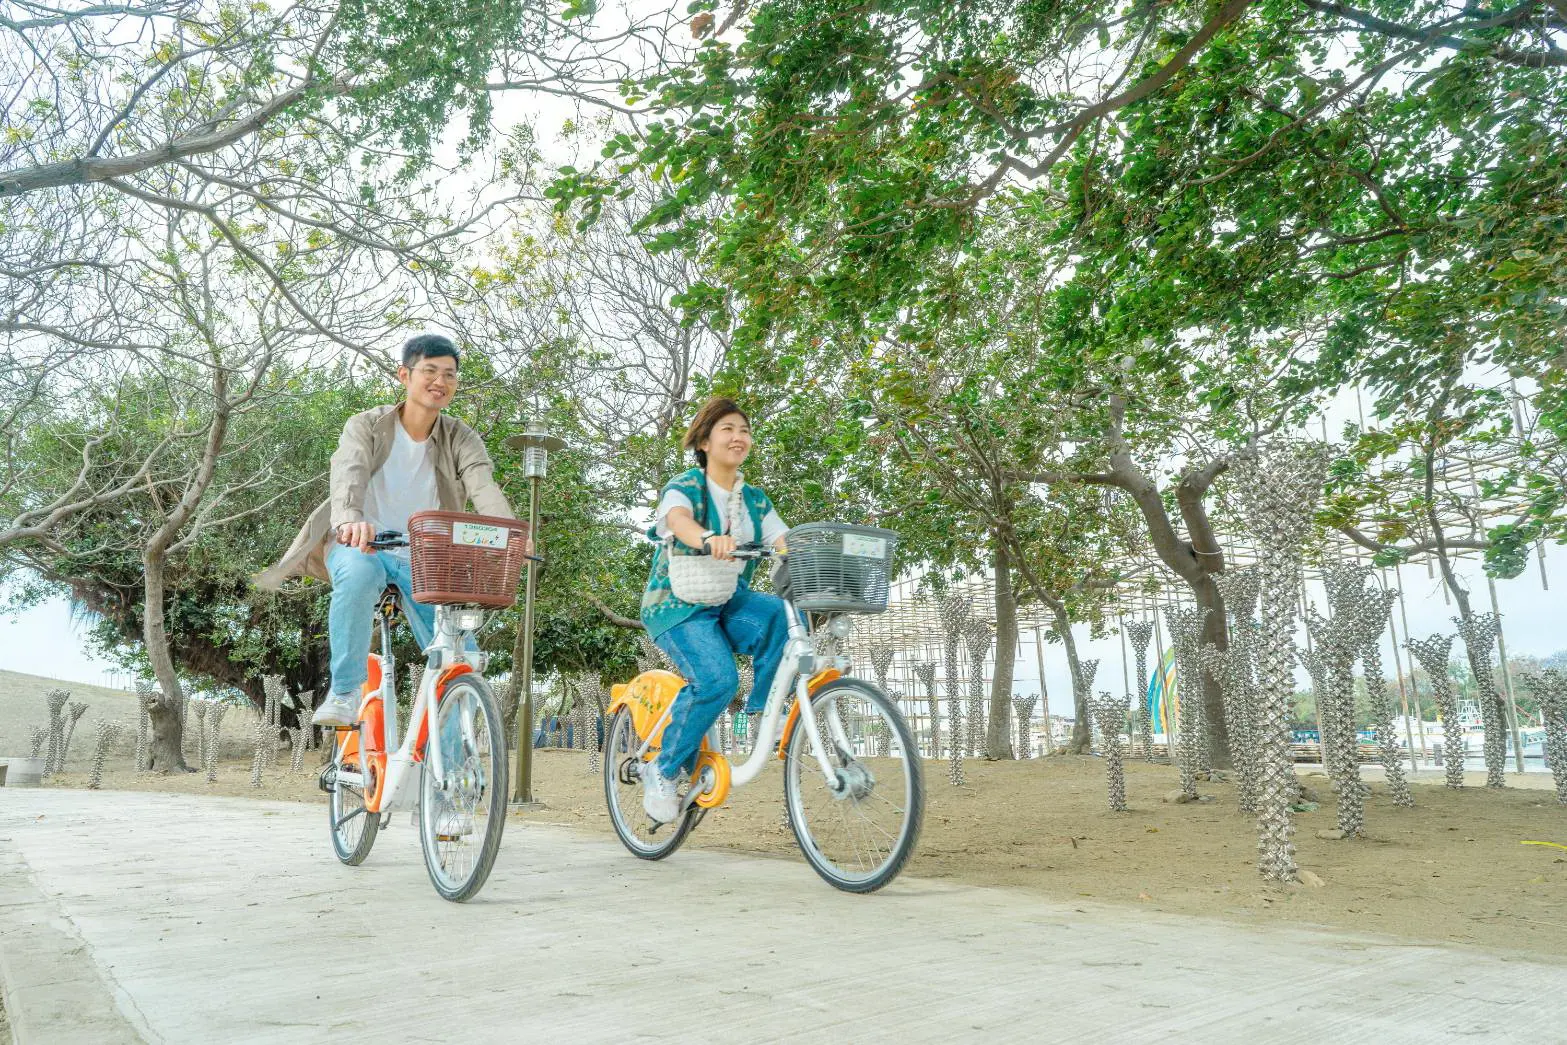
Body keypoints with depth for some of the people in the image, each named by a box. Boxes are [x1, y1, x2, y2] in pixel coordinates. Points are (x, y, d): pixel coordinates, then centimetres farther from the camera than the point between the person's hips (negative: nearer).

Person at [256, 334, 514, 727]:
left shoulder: (461, 439, -1)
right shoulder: (367, 425, -6)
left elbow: (485, 488, -21)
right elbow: (349, 474, -26)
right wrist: (350, 520, -50)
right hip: (360, 545, -2)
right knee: (359, 573, -39)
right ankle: (344, 693, -25)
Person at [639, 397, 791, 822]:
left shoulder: (754, 499, 9)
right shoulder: (684, 487, -8)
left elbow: (787, 542, -5)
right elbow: (678, 519, -32)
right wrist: (710, 539, -55)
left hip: (729, 602, 5)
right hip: (677, 606, -5)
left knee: (784, 615, -27)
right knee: (717, 679, -29)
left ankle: (758, 716, -9)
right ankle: (664, 771, -9)